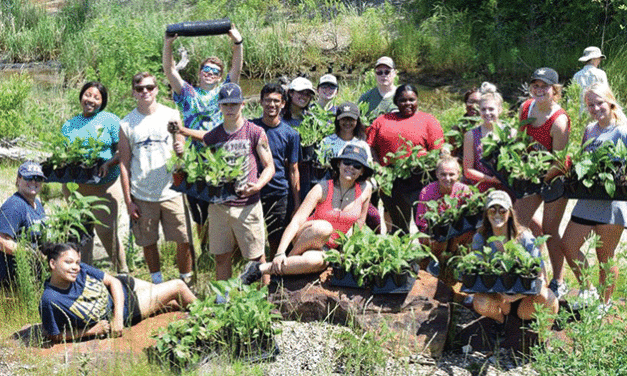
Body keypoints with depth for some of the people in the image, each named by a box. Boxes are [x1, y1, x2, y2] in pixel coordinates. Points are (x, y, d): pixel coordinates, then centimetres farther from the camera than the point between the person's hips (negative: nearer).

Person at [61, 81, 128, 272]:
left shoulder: (110, 120, 3)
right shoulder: (69, 125, 14)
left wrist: (108, 164, -18)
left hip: (105, 186, -3)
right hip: (76, 187, 4)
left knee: (106, 230, -8)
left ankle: (122, 270, 10)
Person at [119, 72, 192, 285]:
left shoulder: (172, 116, 4)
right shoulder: (126, 124, 3)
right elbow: (124, 164, 5)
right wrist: (128, 201, 1)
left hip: (171, 190, 0)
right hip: (142, 195, 0)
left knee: (184, 241, 1)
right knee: (148, 243, 8)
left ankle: (186, 281, 18)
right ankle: (157, 283, 25)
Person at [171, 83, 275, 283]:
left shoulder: (256, 133, -3)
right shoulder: (214, 136, 7)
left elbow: (269, 167, 0)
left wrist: (258, 185, -19)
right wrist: (184, 154, -1)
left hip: (247, 205, -3)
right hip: (219, 206, 3)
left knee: (257, 257, 3)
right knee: (221, 258, 8)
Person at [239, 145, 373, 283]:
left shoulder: (365, 189, -6)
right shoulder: (322, 189, -13)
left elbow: (359, 223, 9)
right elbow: (296, 221, -20)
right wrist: (280, 252, -30)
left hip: (328, 248, 2)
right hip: (305, 238, -1)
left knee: (316, 261, -38)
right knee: (324, 227, -39)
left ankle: (261, 269, -25)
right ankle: (287, 258, -18)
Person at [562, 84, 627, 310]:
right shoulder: (589, 131, 13)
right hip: (588, 198, 7)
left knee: (605, 256, 1)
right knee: (569, 245, 4)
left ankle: (605, 303, 17)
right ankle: (587, 291, 21)